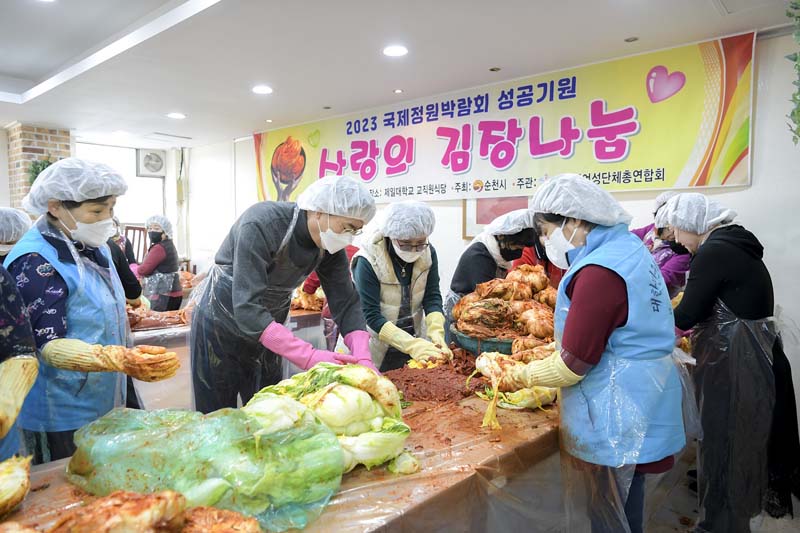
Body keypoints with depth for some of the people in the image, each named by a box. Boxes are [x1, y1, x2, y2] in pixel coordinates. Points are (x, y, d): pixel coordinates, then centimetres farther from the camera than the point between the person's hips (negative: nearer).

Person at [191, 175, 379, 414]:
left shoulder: (330, 246, -13)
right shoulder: (260, 225, -32)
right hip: (222, 323, -5)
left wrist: (363, 358, -27)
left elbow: (346, 303, -11)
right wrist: (310, 357, -42)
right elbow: (247, 308, -37)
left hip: (268, 330, 5)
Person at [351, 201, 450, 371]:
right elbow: (371, 315, -23)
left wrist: (436, 332, -26)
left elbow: (432, 297, -8)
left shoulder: (428, 253, -9)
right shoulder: (368, 261, -23)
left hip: (413, 343, 4)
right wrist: (411, 344, -33)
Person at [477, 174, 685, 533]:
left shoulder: (600, 271, -25)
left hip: (616, 419, -9)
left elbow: (572, 366, -21)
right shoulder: (629, 249, 6)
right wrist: (544, 356, 9)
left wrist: (515, 377, -7)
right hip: (639, 406, 9)